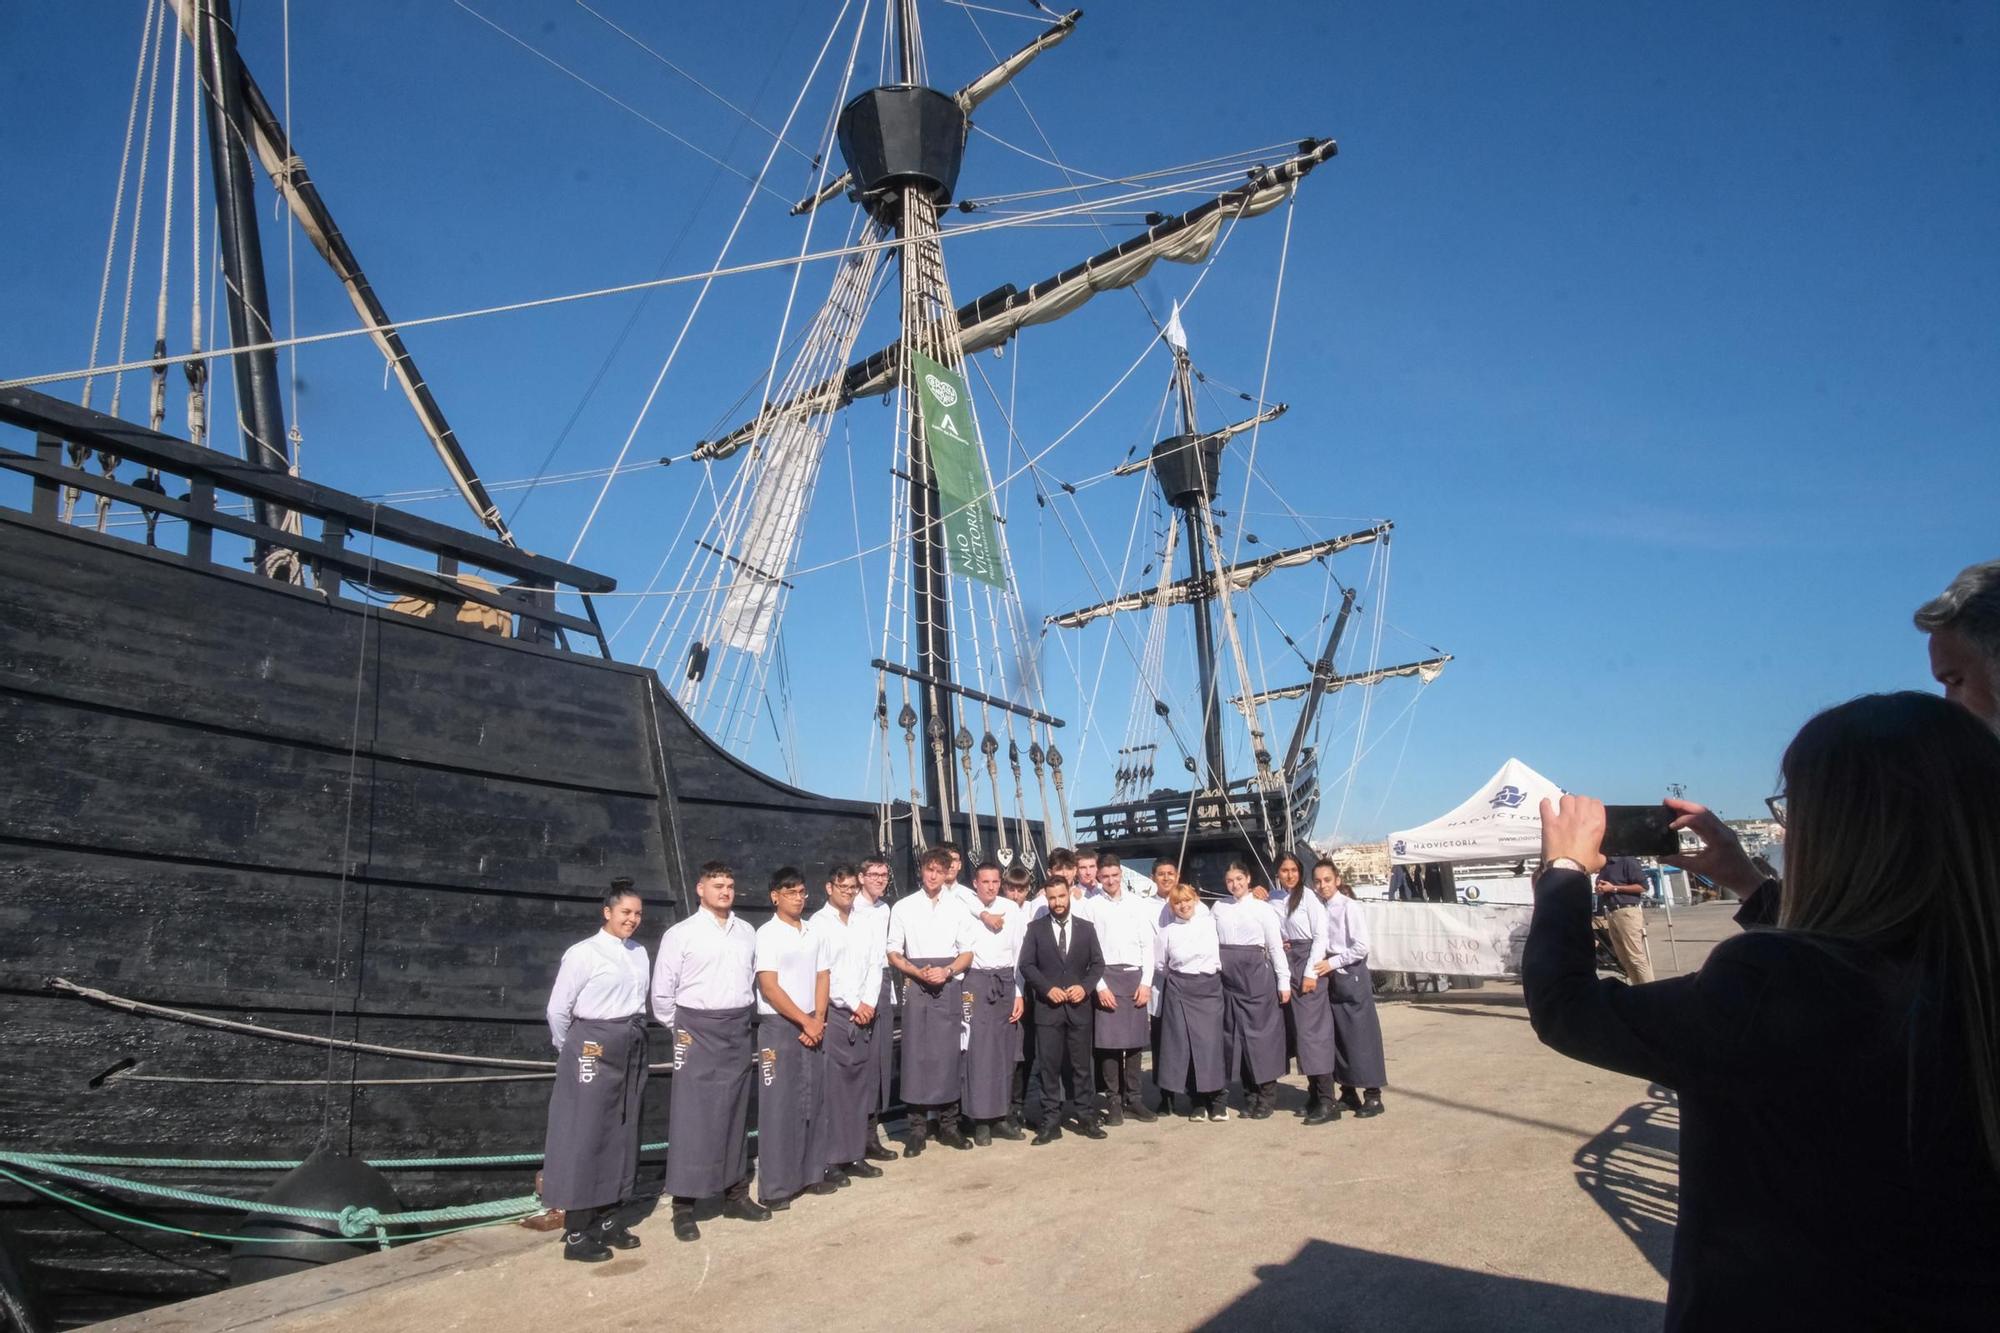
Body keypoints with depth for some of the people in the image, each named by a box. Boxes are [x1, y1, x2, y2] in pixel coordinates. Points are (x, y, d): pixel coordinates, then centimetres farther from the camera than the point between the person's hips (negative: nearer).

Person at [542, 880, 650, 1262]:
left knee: (620, 1136, 13)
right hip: (594, 1050, -7)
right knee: (584, 1137, -1)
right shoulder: (583, 953, -12)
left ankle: (608, 1219, 25)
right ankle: (577, 1233, 8)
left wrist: (631, 1039, 12)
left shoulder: (640, 954, 7)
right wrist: (570, 1050, 4)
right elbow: (558, 1009, -7)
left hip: (631, 1049, 7)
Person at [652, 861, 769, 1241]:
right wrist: (679, 1031, 2)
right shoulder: (681, 934, -6)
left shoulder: (746, 932, 7)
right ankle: (683, 1206, 7)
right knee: (692, 1117, -2)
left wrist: (746, 1019, 10)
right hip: (697, 1031, -4)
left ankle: (736, 1194, 24)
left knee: (735, 1113, 12)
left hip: (739, 1031, 4)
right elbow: (662, 991, -3)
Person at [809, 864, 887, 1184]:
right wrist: (853, 1005, -9)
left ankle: (855, 1154, 15)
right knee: (832, 1086, -5)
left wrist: (868, 1003, -5)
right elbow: (820, 972, -9)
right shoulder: (818, 924, -3)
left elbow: (876, 965, 9)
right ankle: (828, 1159, 3)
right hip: (834, 1013, -5)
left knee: (861, 1084, 7)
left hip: (866, 1014, 5)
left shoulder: (864, 924, 13)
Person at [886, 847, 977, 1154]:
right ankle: (917, 1128, 9)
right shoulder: (903, 908, 2)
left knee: (949, 1054, 5)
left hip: (949, 986, 1)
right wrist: (919, 973, -12)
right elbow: (893, 953, 3)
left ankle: (948, 1124, 16)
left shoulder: (958, 908, 6)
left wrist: (946, 971, -11)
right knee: (916, 1054, 0)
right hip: (915, 987, -1)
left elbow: (967, 953, 8)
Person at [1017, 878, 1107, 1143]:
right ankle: (1051, 1122, 7)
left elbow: (1097, 963, 7)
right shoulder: (1035, 928, 3)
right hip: (1047, 1007, -1)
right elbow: (1026, 965, -1)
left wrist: (1084, 986, -9)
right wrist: (1048, 989, -12)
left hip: (1079, 1006, 1)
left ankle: (1086, 1118, 16)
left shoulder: (1086, 928, 8)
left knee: (1082, 1065, 7)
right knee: (1049, 1067, 1)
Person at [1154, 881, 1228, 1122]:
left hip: (1210, 988, 0)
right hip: (1179, 991, 0)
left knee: (1212, 1041, -4)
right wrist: (1175, 978, 10)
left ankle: (1215, 1099, 6)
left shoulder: (1211, 923, 3)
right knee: (1184, 1043, -1)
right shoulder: (1167, 932, 3)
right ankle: (1196, 1101, 9)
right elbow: (1158, 965, 12)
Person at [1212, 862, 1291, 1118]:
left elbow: (1276, 946, 1)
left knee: (1260, 1031, -1)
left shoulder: (1262, 908, 1)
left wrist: (1284, 982, -2)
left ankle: (1265, 1095, 10)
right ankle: (1249, 1094, 16)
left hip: (1256, 973, -3)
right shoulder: (1218, 908, 8)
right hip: (1227, 976, 3)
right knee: (1234, 1032, 5)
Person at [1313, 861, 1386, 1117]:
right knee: (1337, 1036, 11)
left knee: (1360, 1035, -1)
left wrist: (1332, 963, -15)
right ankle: (1348, 1093, 21)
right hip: (1329, 976, 6)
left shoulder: (1349, 907, -12)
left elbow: (1361, 947, -16)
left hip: (1351, 975, -6)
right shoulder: (1317, 906, 4)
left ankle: (1372, 1095, 8)